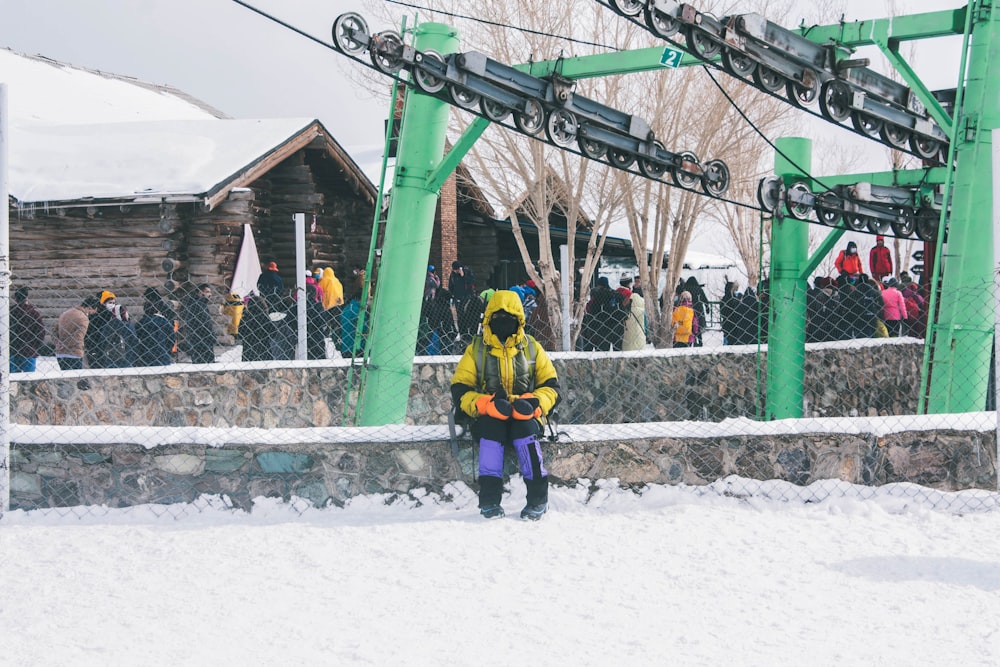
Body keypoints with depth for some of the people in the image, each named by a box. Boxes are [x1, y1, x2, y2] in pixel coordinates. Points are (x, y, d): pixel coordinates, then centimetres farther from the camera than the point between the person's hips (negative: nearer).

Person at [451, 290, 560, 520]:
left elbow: (550, 385, 10)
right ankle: (489, 500, -36)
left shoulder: (531, 347, 12)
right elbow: (460, 390, 2)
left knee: (524, 431, -34)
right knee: (491, 431, -34)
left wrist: (534, 403, -13)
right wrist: (487, 404, -18)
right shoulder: (476, 349, 8)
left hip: (525, 416, 0)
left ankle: (538, 498, -32)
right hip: (488, 417, 0)